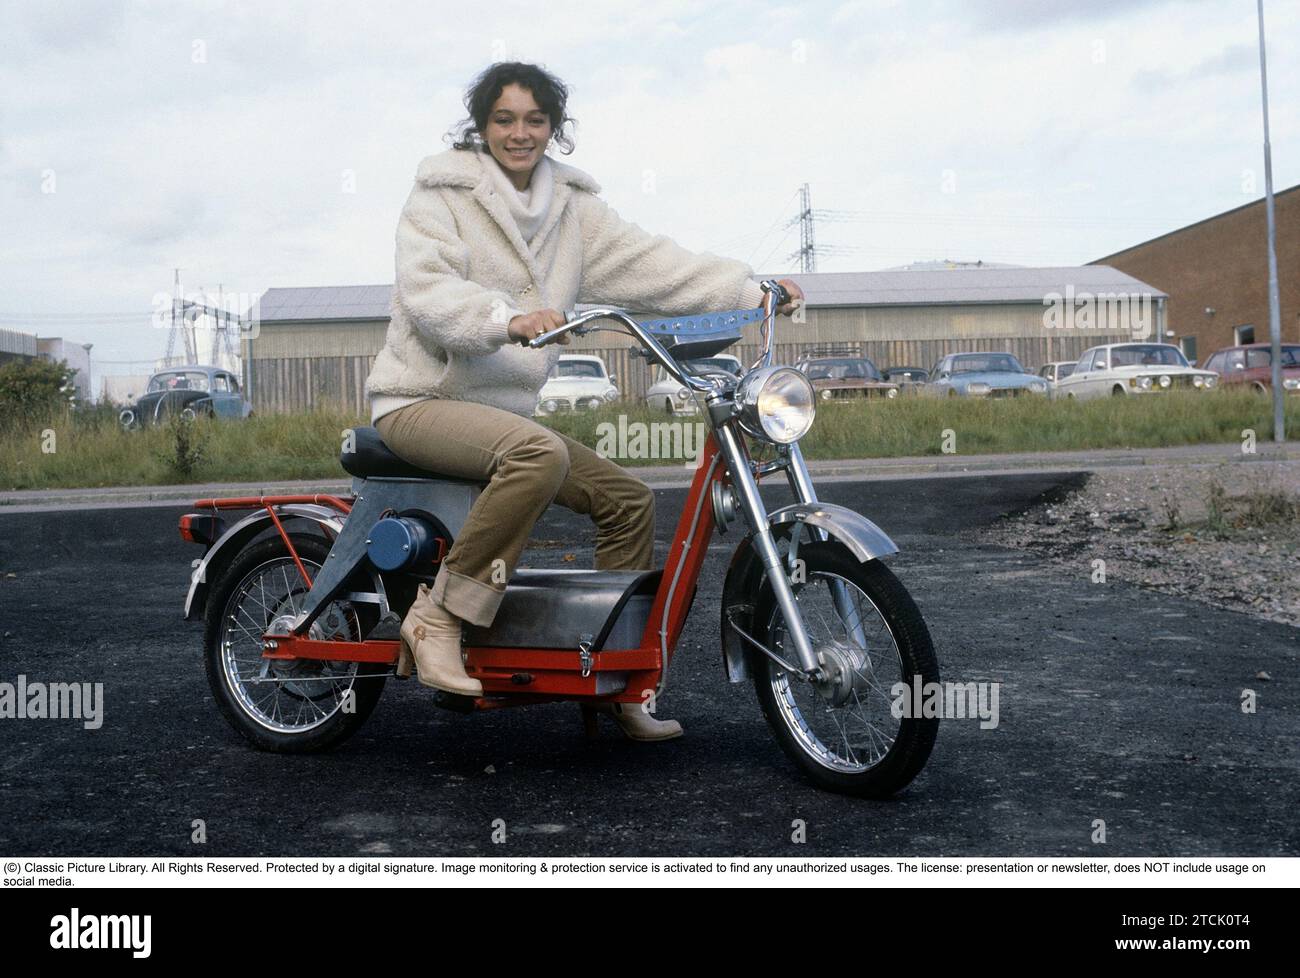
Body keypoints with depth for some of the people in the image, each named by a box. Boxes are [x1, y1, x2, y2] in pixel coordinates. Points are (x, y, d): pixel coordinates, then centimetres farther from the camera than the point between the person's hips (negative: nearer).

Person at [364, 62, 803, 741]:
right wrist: (509, 316, -40)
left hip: (503, 408, 7)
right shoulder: (441, 194, -5)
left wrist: (749, 290, -12)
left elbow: (646, 261, 1)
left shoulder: (573, 208, 11)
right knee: (540, 452, -36)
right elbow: (427, 290, -21)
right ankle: (437, 615, -27)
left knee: (628, 499, -2)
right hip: (420, 399, -7)